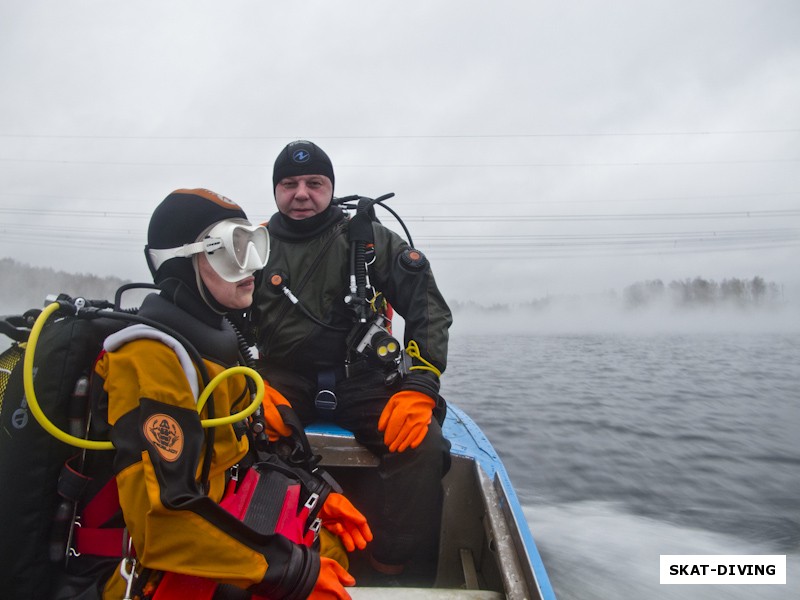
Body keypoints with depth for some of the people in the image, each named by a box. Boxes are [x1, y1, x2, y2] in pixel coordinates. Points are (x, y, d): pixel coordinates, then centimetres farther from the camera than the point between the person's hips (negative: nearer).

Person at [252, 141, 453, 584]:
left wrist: (420, 388, -16)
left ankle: (391, 566, -6)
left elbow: (429, 307, -4)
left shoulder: (369, 239, 2)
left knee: (422, 443, -25)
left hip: (361, 378, -1)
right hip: (281, 378, 2)